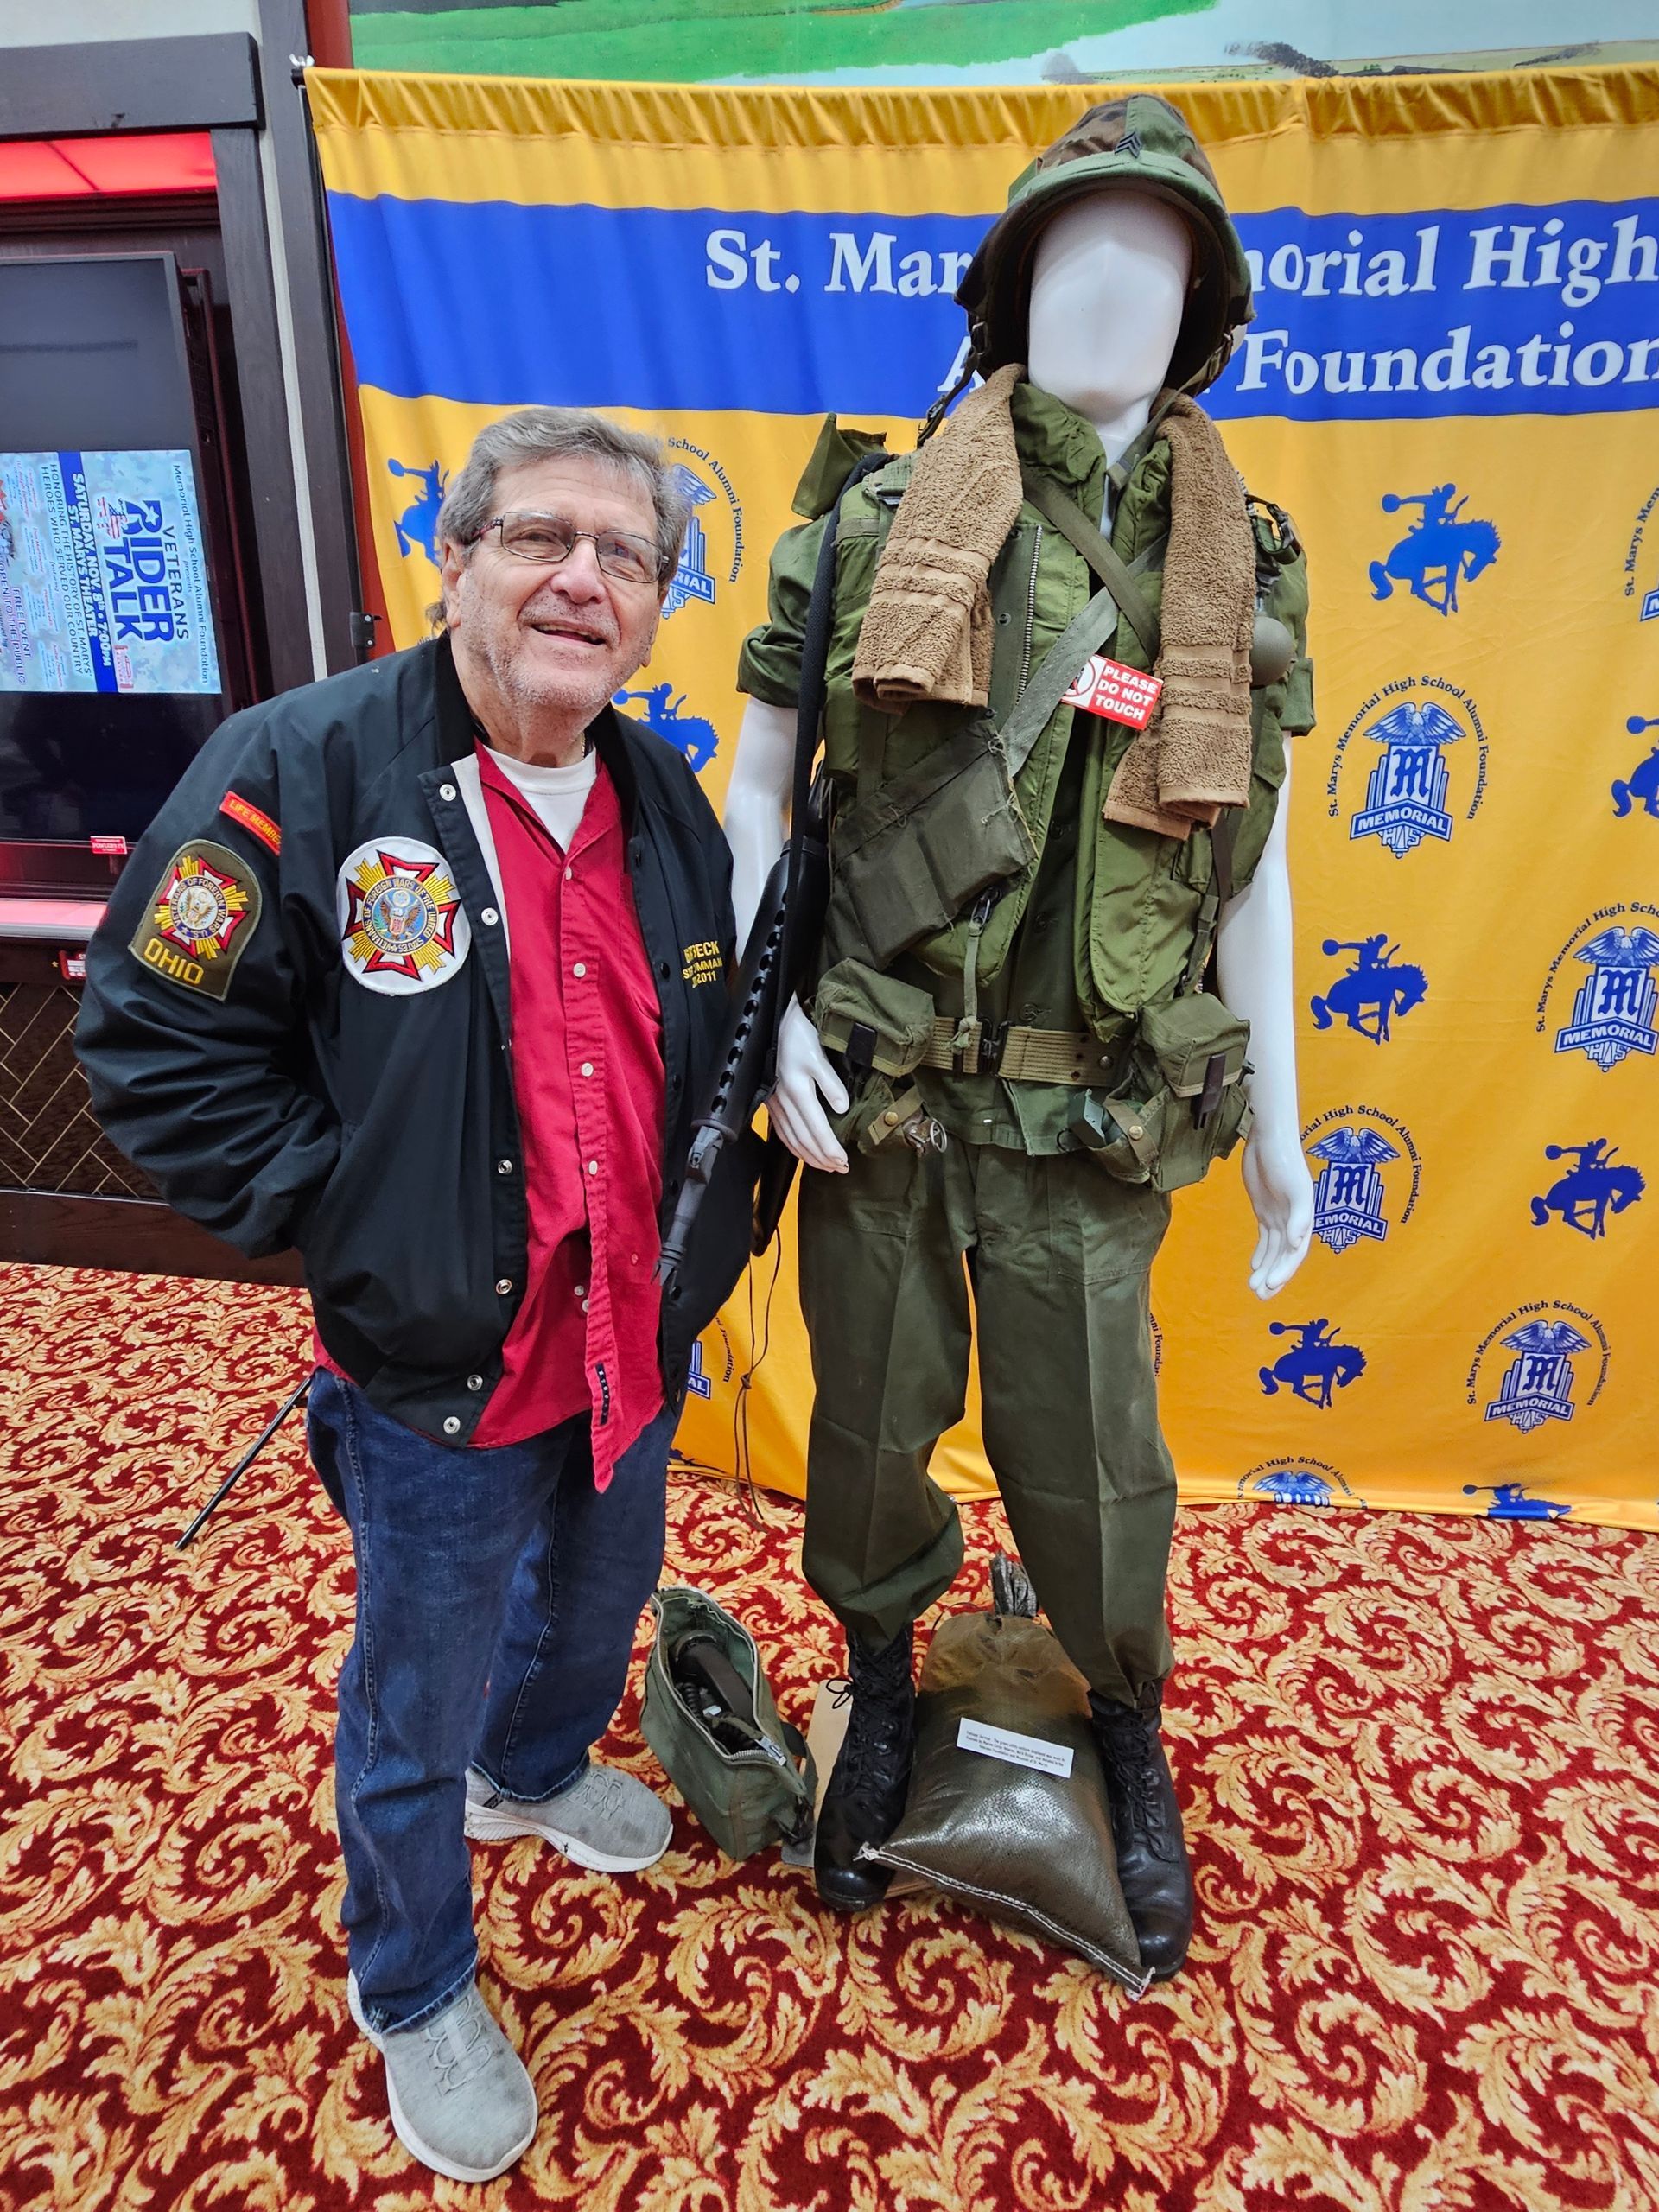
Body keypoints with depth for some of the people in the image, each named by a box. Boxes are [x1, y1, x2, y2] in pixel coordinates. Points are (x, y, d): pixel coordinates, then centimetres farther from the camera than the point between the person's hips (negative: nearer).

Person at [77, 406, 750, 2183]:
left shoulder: (664, 798, 2)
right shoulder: (302, 770, -17)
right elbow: (154, 1045, -15)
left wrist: (701, 1224, 6)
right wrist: (347, 1221, -16)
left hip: (639, 1347, 6)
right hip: (438, 1372, -6)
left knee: (598, 1602, 30)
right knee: (420, 1701, 15)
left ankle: (538, 1769, 63)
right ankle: (411, 1991, 44)